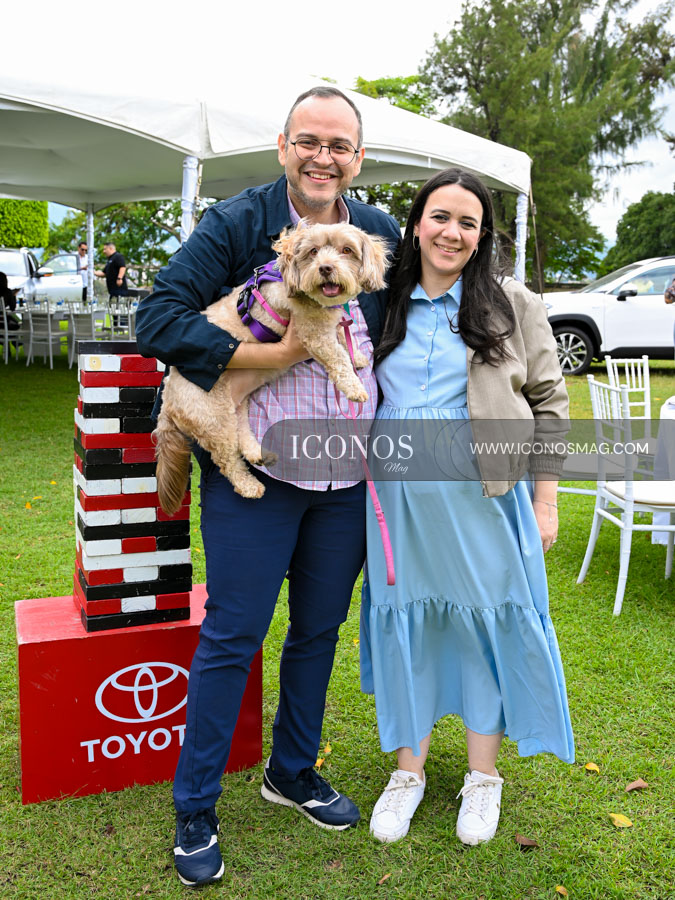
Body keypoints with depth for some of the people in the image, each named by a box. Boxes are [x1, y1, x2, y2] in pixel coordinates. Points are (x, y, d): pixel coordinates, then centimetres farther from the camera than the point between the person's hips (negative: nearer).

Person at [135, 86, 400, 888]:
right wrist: (272, 356, -20)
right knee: (231, 637, 3)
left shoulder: (383, 236, 7)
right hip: (255, 468, -4)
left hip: (348, 475, 5)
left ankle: (292, 772, 38)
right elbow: (158, 319, -14)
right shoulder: (235, 223, -6)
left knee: (319, 630, 16)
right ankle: (194, 809, 22)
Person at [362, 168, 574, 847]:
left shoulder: (513, 305, 2)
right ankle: (408, 771, 29)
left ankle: (482, 776, 28)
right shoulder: (385, 306, 8)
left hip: (483, 495, -2)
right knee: (404, 624, 10)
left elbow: (548, 404, 2)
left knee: (485, 622, 7)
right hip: (398, 497, 2)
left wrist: (544, 502, -2)